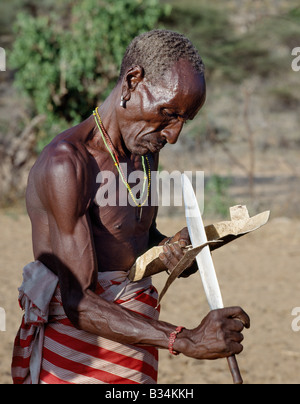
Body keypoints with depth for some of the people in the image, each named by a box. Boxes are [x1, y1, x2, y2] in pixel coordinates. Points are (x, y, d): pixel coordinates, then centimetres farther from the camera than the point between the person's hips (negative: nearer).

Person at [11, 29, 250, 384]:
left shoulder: (144, 151, 8)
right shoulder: (65, 164, -20)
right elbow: (77, 303, -24)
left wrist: (169, 250, -1)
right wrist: (187, 341, -30)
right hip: (70, 349, -7)